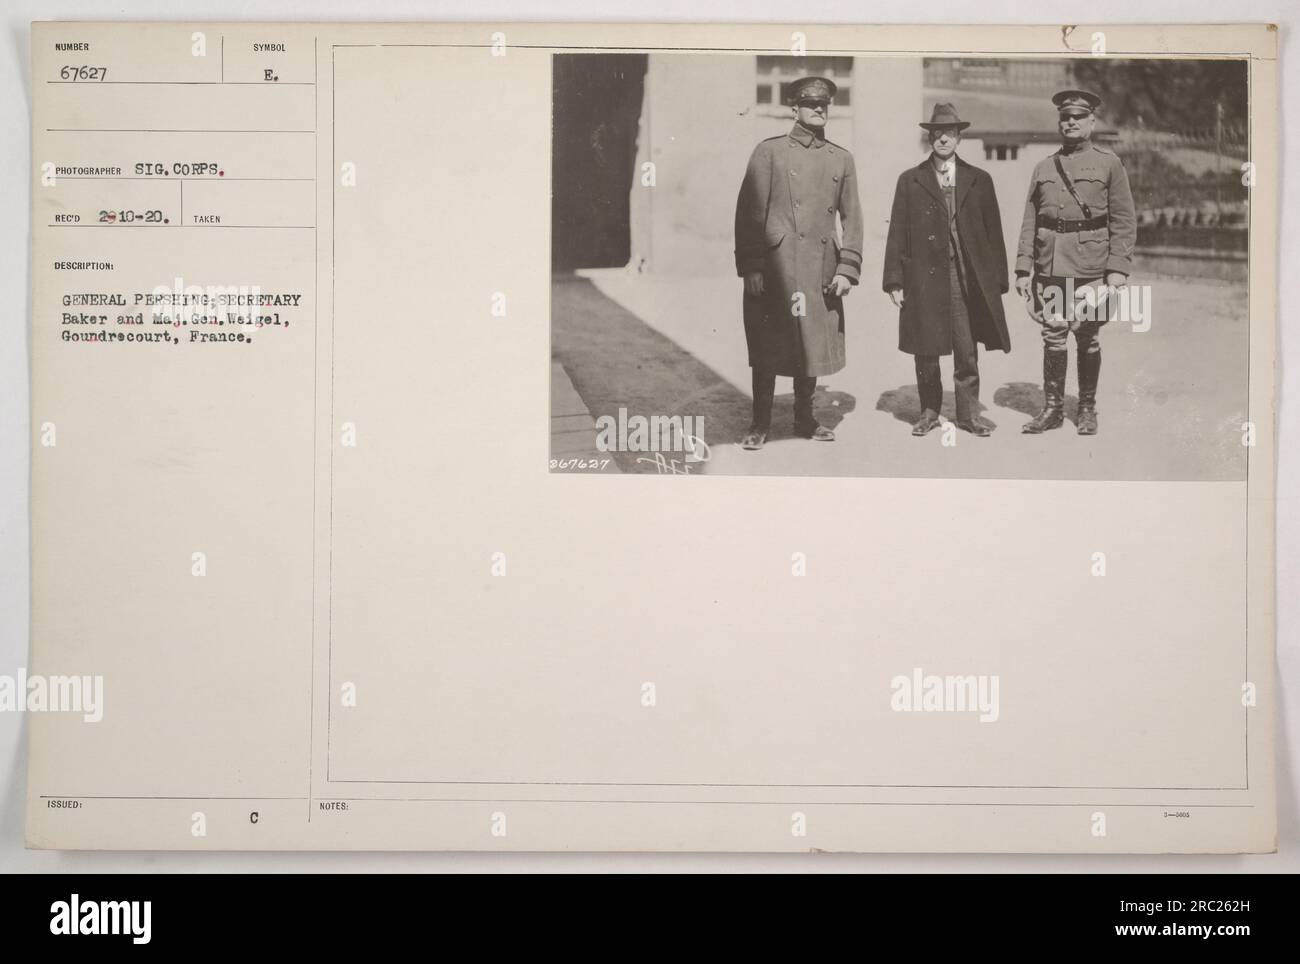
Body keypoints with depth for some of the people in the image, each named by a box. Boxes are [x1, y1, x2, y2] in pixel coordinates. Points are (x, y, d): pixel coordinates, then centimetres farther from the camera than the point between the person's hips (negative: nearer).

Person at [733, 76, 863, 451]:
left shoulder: (842, 159, 12)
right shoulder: (769, 151, 2)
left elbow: (852, 218, 10)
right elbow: (749, 212, -2)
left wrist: (848, 269, 0)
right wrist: (750, 267, -9)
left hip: (821, 270, 3)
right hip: (775, 266, -3)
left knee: (813, 344, 9)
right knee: (768, 348, 0)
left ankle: (805, 419, 22)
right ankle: (760, 424, 10)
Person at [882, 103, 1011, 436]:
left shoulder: (979, 180, 10)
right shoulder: (909, 181, 7)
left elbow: (993, 233, 9)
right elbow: (897, 234, 4)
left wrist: (997, 281, 4)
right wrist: (894, 281, -3)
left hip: (969, 280, 1)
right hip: (924, 280, 0)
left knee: (967, 351, 2)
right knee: (925, 352, 4)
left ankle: (969, 413, 12)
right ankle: (929, 412, 18)